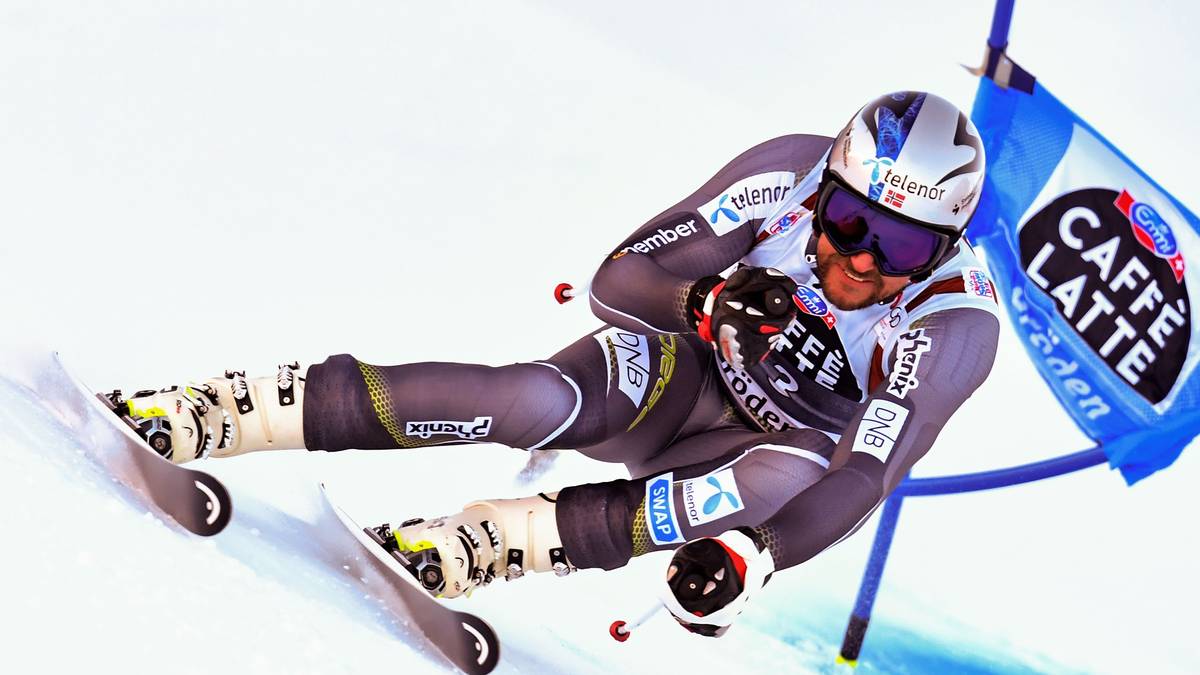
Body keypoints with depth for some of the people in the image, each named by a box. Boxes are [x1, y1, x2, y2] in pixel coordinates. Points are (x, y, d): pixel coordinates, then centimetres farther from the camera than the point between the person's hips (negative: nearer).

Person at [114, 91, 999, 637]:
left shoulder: (954, 325, -27)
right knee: (536, 402, -30)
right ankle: (224, 412, -28)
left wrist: (750, 558, -43)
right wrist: (709, 297, -36)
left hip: (785, 447, 0)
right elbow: (617, 281, -19)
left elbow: (860, 483, -32)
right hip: (681, 369, 0)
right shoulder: (792, 175, -22)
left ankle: (486, 544, -35)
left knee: (779, 479, -37)